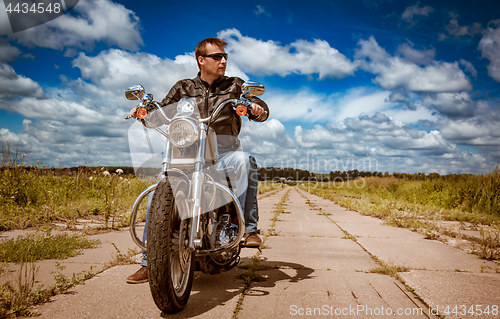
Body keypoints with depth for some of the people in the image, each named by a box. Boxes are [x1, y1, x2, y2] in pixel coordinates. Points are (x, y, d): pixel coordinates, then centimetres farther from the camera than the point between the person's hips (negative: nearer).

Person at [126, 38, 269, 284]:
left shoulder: (234, 85, 12)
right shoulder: (184, 88, 16)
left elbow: (262, 109, 4)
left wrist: (257, 109, -20)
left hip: (224, 152, -1)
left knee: (245, 161, -36)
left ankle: (248, 228, -29)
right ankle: (149, 263, -4)